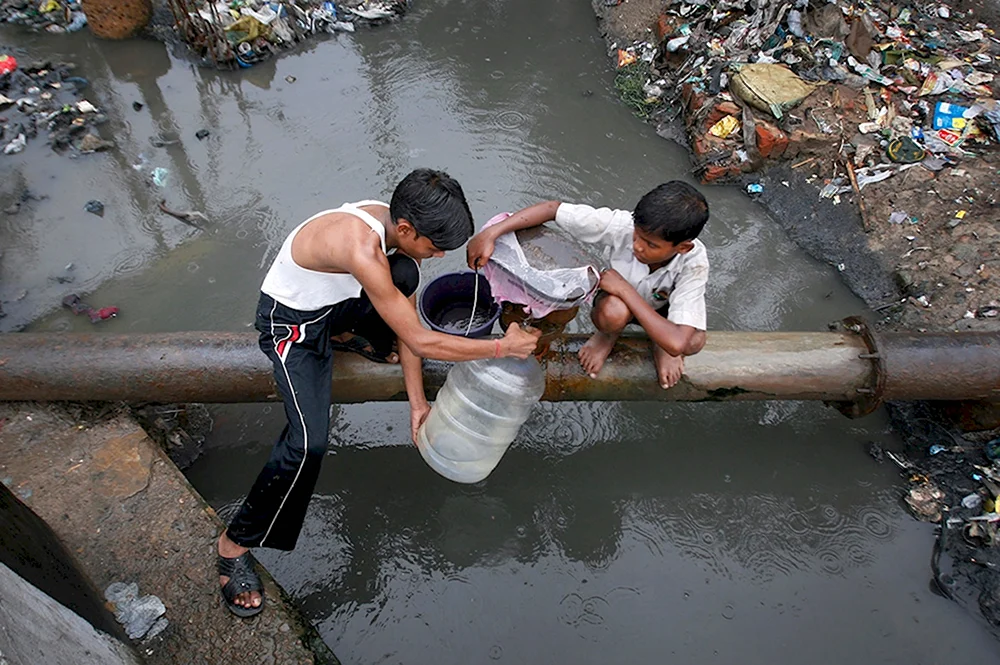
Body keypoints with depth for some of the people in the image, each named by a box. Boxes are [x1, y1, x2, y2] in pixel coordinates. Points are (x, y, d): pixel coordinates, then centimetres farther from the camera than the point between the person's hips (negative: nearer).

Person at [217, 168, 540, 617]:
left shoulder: (402, 229, -13)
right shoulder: (363, 248, -39)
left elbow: (406, 317, -6)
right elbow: (419, 341, -33)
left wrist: (417, 400, -5)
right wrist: (502, 347, -24)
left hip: (335, 301, 7)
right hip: (292, 324, -7)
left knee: (407, 276, -16)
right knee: (309, 442, -21)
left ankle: (346, 336, 13)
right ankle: (234, 544, 0)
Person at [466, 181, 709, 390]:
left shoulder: (694, 263, -35)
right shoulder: (621, 225, -34)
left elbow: (677, 344, -45)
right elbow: (553, 208, -28)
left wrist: (625, 289, -41)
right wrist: (491, 233, -40)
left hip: (661, 311, 0)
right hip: (617, 304, 0)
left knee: (694, 341, -34)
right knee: (612, 313, -39)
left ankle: (660, 345, 4)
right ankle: (607, 336, 0)